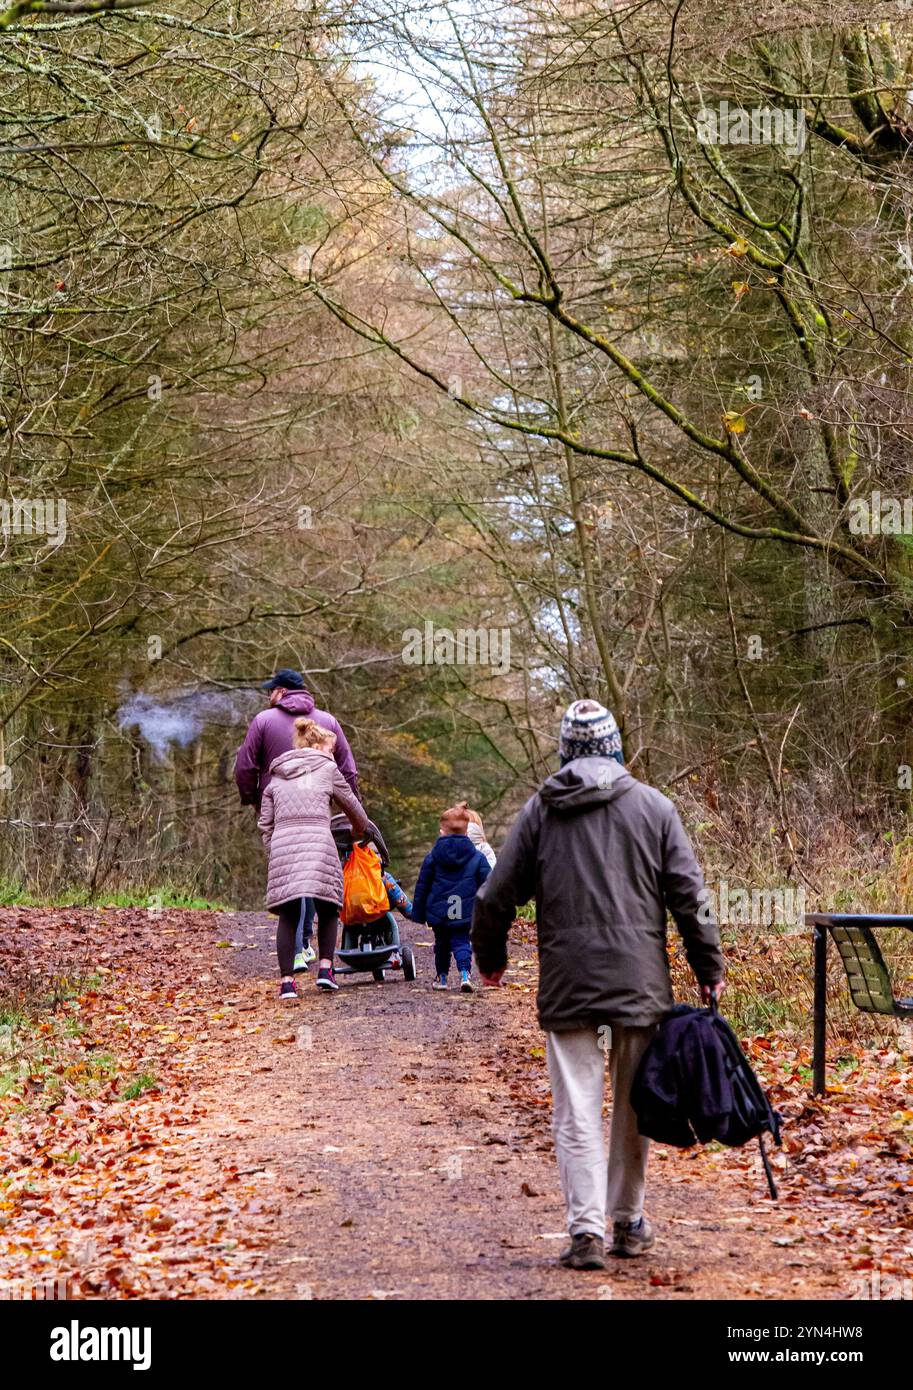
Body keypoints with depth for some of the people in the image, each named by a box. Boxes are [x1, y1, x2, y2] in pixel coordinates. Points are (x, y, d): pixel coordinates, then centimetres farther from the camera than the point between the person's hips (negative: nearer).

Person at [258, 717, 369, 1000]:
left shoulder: (276, 777, 23)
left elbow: (265, 823, 19)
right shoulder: (327, 769, 13)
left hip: (281, 843, 3)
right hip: (318, 842, -3)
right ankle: (325, 968, 0)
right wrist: (362, 829, 42)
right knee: (327, 911, 13)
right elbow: (352, 804, 23)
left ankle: (286, 980, -2)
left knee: (287, 916, 5)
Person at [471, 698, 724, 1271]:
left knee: (577, 1110, 2)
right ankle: (628, 1222, 22)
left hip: (566, 985, 0)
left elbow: (497, 895, 6)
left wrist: (490, 959, 22)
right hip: (640, 983, 0)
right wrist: (710, 969, 8)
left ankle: (588, 1228, -8)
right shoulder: (654, 806, 2)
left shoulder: (539, 810, 4)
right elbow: (689, 896, 0)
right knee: (634, 1106, 13)